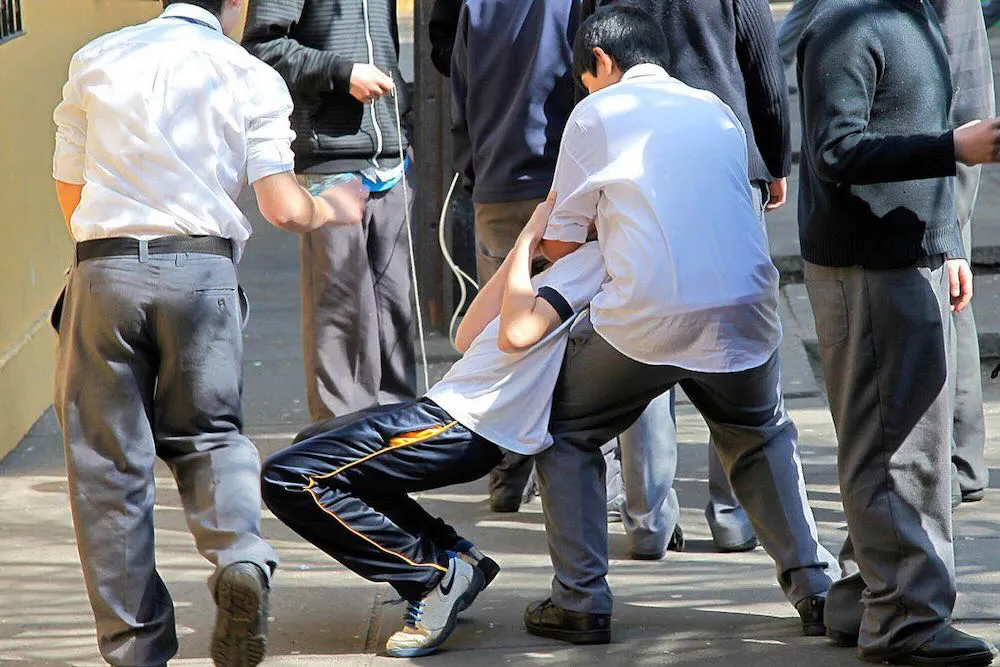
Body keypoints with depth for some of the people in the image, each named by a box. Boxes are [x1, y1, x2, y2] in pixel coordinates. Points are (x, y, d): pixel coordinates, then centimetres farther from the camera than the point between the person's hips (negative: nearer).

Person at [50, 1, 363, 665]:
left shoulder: (94, 61, 11)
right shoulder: (252, 78, 5)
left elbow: (70, 193, 15)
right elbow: (284, 209, -1)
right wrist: (335, 209, 20)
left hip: (104, 267, 0)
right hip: (202, 268, 0)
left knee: (109, 461, 8)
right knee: (208, 434, 17)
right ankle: (240, 556, -11)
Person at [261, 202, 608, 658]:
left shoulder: (592, 258, -9)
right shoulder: (570, 266, 22)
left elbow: (517, 333, -24)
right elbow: (469, 339, 18)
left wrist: (527, 240, -11)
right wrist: (524, 246, 16)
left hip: (465, 427, -11)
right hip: (453, 408, 11)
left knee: (288, 478, -14)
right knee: (314, 444, 29)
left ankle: (434, 577, -9)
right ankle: (453, 554, 12)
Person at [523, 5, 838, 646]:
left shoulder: (597, 113, 7)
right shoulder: (719, 112, 20)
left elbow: (561, 242, 10)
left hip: (647, 316, -4)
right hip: (745, 307, 4)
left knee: (568, 435, 18)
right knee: (764, 441, 30)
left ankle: (581, 600, 10)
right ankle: (815, 587, 20)